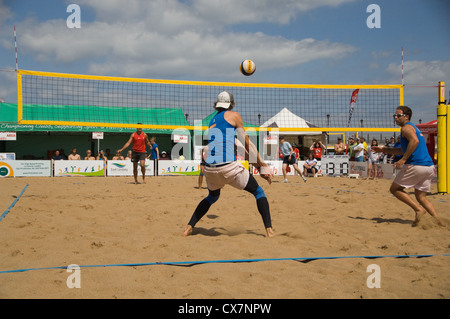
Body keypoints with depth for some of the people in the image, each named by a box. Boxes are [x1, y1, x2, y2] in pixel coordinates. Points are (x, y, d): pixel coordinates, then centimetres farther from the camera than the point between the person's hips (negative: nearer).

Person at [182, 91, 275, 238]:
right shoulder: (233, 115, 6)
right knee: (258, 192, 12)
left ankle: (189, 227, 26)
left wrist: (256, 164, 29)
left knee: (212, 196, 33)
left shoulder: (212, 121, 24)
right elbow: (247, 143, 7)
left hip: (209, 168, 6)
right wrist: (261, 164, 18)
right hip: (228, 166, -6)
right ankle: (269, 229, 5)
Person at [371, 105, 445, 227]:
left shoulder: (406, 127, -3)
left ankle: (418, 209, -8)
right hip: (429, 166, 9)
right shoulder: (414, 128, 27)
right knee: (421, 197, 15)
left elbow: (415, 141, -24)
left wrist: (403, 159, -22)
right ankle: (439, 221, 2)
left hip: (416, 165, -9)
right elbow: (404, 150, 34)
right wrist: (383, 149, 32)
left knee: (394, 189, 5)